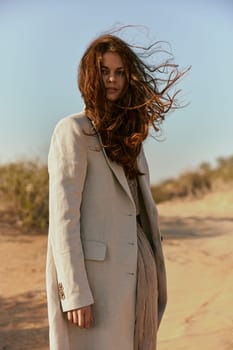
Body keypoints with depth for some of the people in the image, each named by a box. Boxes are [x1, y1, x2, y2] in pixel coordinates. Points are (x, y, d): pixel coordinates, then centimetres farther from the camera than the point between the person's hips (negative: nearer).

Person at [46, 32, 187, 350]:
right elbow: (63, 216, -13)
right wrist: (75, 293, -18)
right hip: (93, 275, -7)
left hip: (133, 273, 7)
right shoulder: (73, 130, -6)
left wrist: (152, 283, 15)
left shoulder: (128, 136, 16)